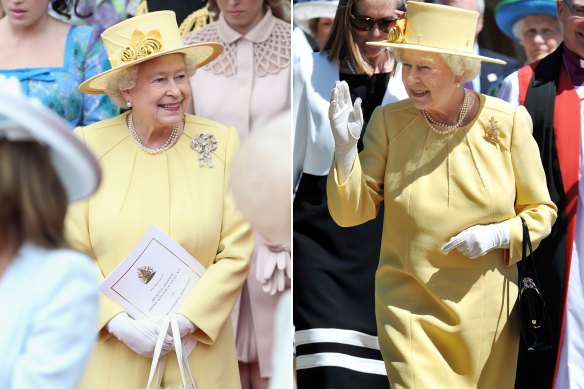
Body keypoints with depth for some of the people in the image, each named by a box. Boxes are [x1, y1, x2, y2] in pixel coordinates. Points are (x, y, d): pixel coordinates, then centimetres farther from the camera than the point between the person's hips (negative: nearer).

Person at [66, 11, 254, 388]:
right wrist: (117, 321, -14)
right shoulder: (88, 144, -3)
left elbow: (237, 251, -5)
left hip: (198, 351, 0)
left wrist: (185, 320, -14)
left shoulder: (222, 142, -4)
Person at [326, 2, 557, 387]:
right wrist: (345, 148, -18)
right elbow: (351, 213, -4)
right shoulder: (389, 121, -4)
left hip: (485, 308, 1)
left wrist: (499, 234, -15)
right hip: (409, 308, -1)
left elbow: (541, 210, 3)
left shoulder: (508, 121, -6)